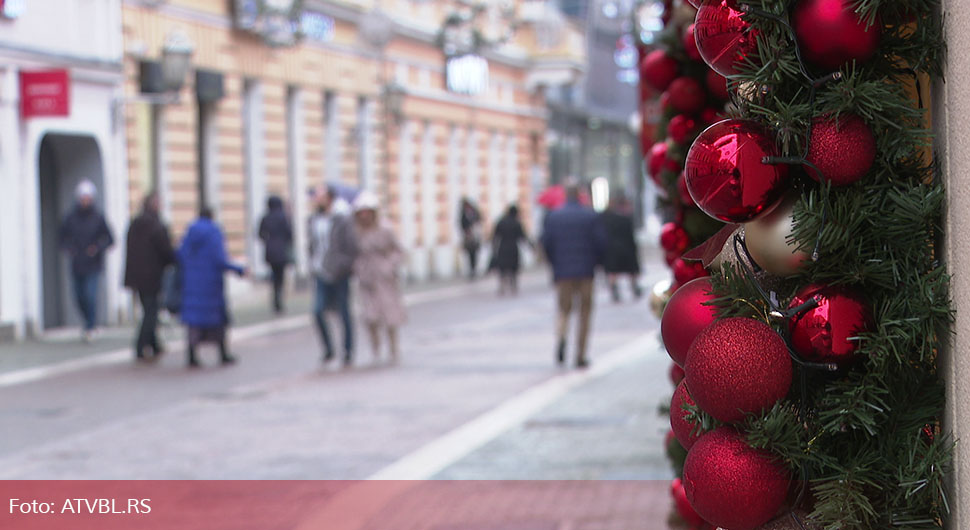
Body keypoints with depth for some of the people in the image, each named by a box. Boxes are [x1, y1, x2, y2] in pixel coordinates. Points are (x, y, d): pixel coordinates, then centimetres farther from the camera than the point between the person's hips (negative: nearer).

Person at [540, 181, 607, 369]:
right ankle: (580, 355, 7)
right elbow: (601, 242, -5)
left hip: (562, 271, 1)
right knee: (585, 312, 9)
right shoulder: (591, 216, -1)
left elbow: (547, 243, -2)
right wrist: (594, 262, 11)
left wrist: (555, 264, 12)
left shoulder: (553, 216, 2)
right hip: (586, 271, -1)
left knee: (564, 311, 9)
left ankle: (561, 337, -24)